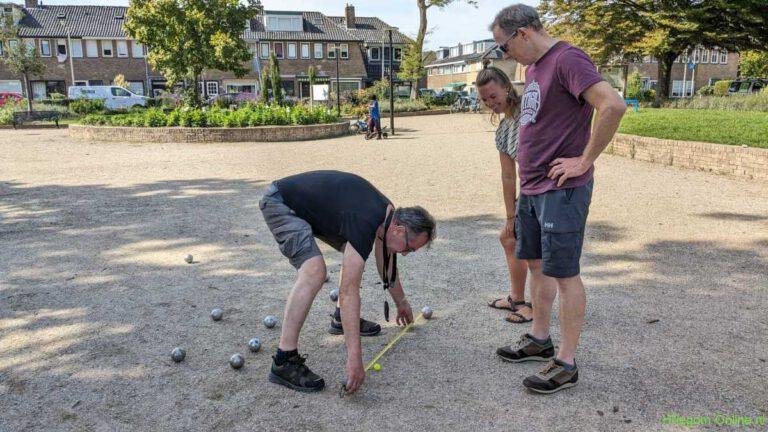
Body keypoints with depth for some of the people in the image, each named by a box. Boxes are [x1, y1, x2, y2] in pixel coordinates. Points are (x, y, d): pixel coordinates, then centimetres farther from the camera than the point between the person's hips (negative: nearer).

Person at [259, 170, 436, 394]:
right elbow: (348, 291, -35)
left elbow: (387, 264, 18)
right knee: (314, 271, -28)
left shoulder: (389, 214, -2)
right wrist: (354, 358, -35)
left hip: (307, 202, 10)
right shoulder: (364, 224, -30)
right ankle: (284, 361, -23)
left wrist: (401, 303, 30)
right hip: (280, 202, -10)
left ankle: (343, 318, 27)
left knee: (354, 254, 15)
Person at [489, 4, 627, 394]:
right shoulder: (533, 67, 14)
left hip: (560, 190, -9)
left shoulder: (566, 59, -15)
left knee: (563, 274, -1)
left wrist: (584, 161, -20)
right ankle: (539, 340, 32)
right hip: (530, 187, 10)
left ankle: (566, 364, 11)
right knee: (536, 264, 17)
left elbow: (613, 105, -27)